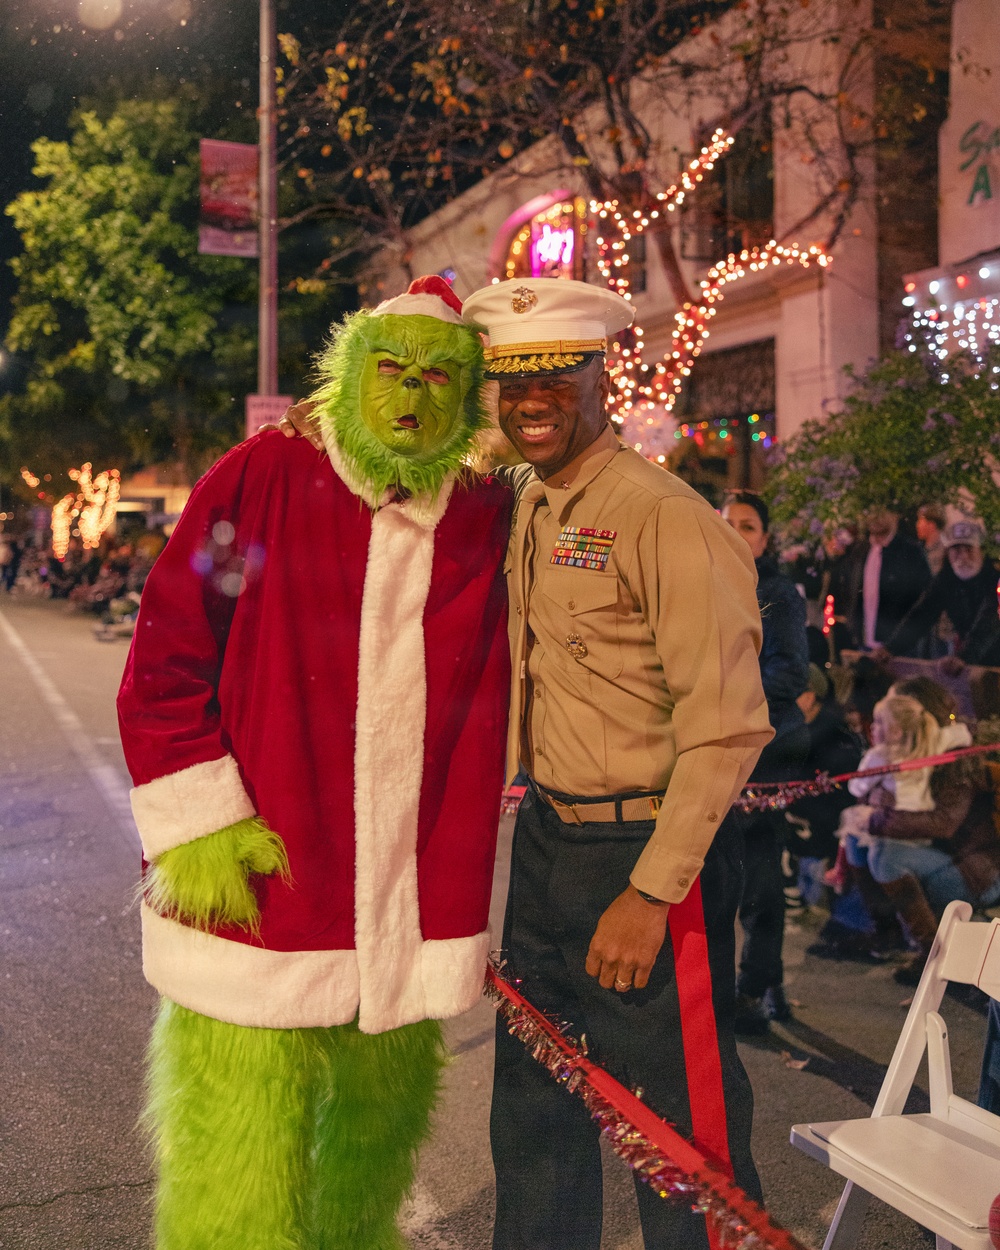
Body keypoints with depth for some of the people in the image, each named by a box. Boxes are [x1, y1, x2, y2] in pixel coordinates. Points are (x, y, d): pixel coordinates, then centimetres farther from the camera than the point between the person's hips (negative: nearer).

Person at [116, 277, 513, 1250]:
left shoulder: (487, 522, 5)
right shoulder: (261, 482, -4)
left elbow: (488, 711, 10)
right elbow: (163, 665, -4)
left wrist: (467, 908, 10)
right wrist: (198, 829, -11)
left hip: (412, 925, 4)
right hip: (255, 911, -4)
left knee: (375, 1149, 20)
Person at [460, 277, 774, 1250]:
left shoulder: (665, 517, -16)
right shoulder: (524, 513, 9)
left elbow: (725, 725, -20)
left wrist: (650, 892, -21)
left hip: (647, 851, -8)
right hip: (545, 841, 8)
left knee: (683, 1142, 3)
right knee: (533, 1111, 20)